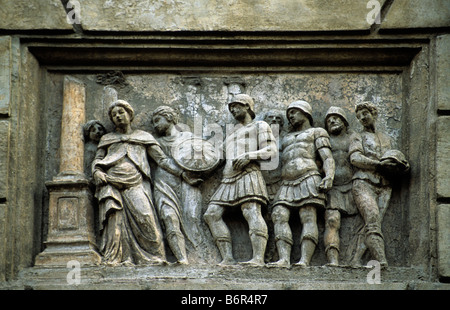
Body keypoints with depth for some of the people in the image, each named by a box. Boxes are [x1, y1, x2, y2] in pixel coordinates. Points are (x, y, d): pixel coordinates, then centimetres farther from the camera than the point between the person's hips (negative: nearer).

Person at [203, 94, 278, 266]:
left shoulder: (259, 126, 15)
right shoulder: (231, 135, 37)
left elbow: (272, 151, 1)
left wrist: (249, 156, -14)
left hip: (248, 174, -7)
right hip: (228, 179, 7)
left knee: (252, 212, -25)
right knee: (212, 214, -12)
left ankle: (258, 258, -39)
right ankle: (228, 258, -20)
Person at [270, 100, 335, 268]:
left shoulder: (317, 132, 18)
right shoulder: (286, 138, 36)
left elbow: (327, 158, 4)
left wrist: (329, 176, -16)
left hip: (308, 178, -5)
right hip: (286, 183, 5)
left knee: (308, 218, -18)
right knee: (279, 215, -18)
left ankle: (304, 261, -33)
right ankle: (284, 259, -31)